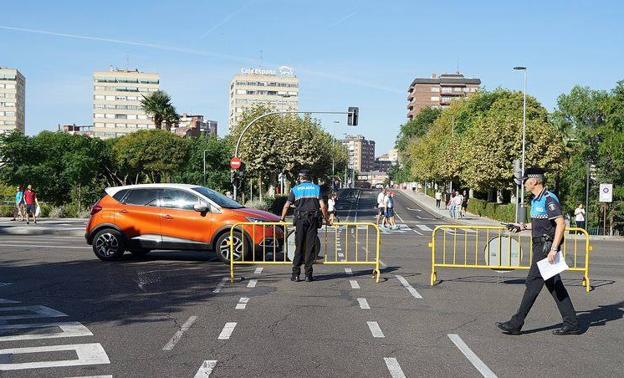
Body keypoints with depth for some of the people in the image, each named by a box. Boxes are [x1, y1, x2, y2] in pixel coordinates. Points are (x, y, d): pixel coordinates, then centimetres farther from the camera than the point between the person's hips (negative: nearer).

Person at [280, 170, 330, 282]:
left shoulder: (295, 189, 9)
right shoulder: (316, 188, 10)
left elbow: (286, 206, 5)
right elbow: (323, 206, 2)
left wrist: (282, 219, 18)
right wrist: (327, 219, 12)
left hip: (300, 219, 0)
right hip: (314, 220, 1)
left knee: (299, 247, 4)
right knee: (310, 247, 3)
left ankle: (295, 274, 2)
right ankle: (308, 275, 3)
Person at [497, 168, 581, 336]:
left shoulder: (549, 199, -16)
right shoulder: (536, 200, 15)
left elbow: (561, 224, -22)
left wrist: (554, 249, -27)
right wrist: (522, 226, 18)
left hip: (546, 247, -10)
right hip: (540, 246, 10)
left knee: (533, 283, -5)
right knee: (554, 285, 11)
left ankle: (516, 324, 0)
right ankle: (571, 324, 16)